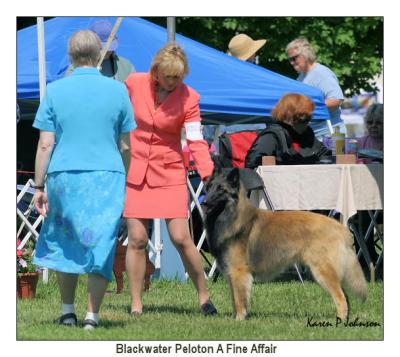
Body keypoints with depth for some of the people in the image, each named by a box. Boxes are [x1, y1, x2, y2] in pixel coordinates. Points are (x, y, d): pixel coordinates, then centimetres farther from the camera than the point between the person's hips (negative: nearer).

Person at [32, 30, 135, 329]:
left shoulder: (55, 91, -1)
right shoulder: (117, 90, 2)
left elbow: (45, 144, -2)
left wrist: (39, 186, 2)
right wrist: (128, 181, 16)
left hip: (65, 175, 0)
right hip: (107, 176, 0)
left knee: (63, 241, 17)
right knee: (100, 245, 4)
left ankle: (68, 310, 18)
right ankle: (92, 314, -3)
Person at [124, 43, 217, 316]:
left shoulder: (188, 97, -9)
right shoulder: (134, 84, -5)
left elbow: (196, 141, -14)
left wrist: (209, 173, -30)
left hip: (170, 173, -1)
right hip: (134, 171, 1)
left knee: (181, 238, -7)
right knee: (137, 239, -1)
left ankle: (204, 296, 8)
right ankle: (136, 304, 7)